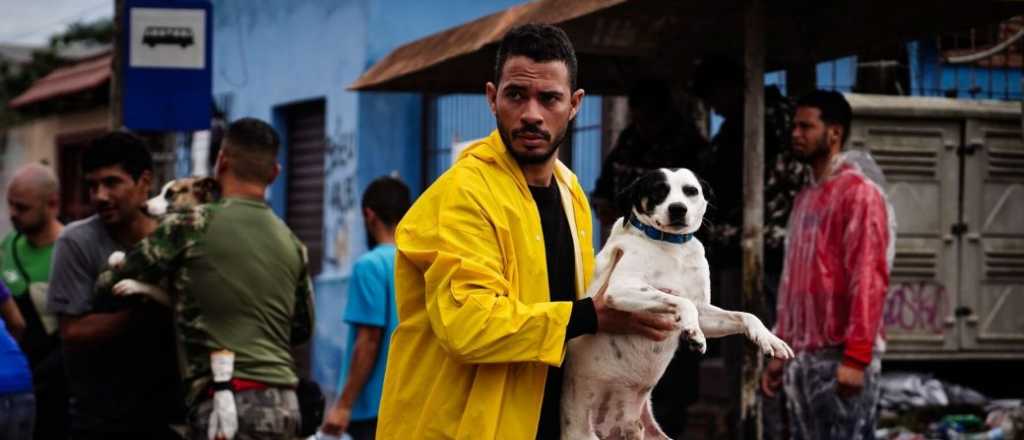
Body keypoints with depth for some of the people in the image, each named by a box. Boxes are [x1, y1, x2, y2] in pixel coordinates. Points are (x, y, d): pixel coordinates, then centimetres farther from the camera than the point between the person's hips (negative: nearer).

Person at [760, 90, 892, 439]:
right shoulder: (804, 199, 19)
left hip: (840, 357, -8)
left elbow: (869, 279, -14)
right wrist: (780, 352, 16)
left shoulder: (858, 193, -6)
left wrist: (856, 357, -21)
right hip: (802, 357, 8)